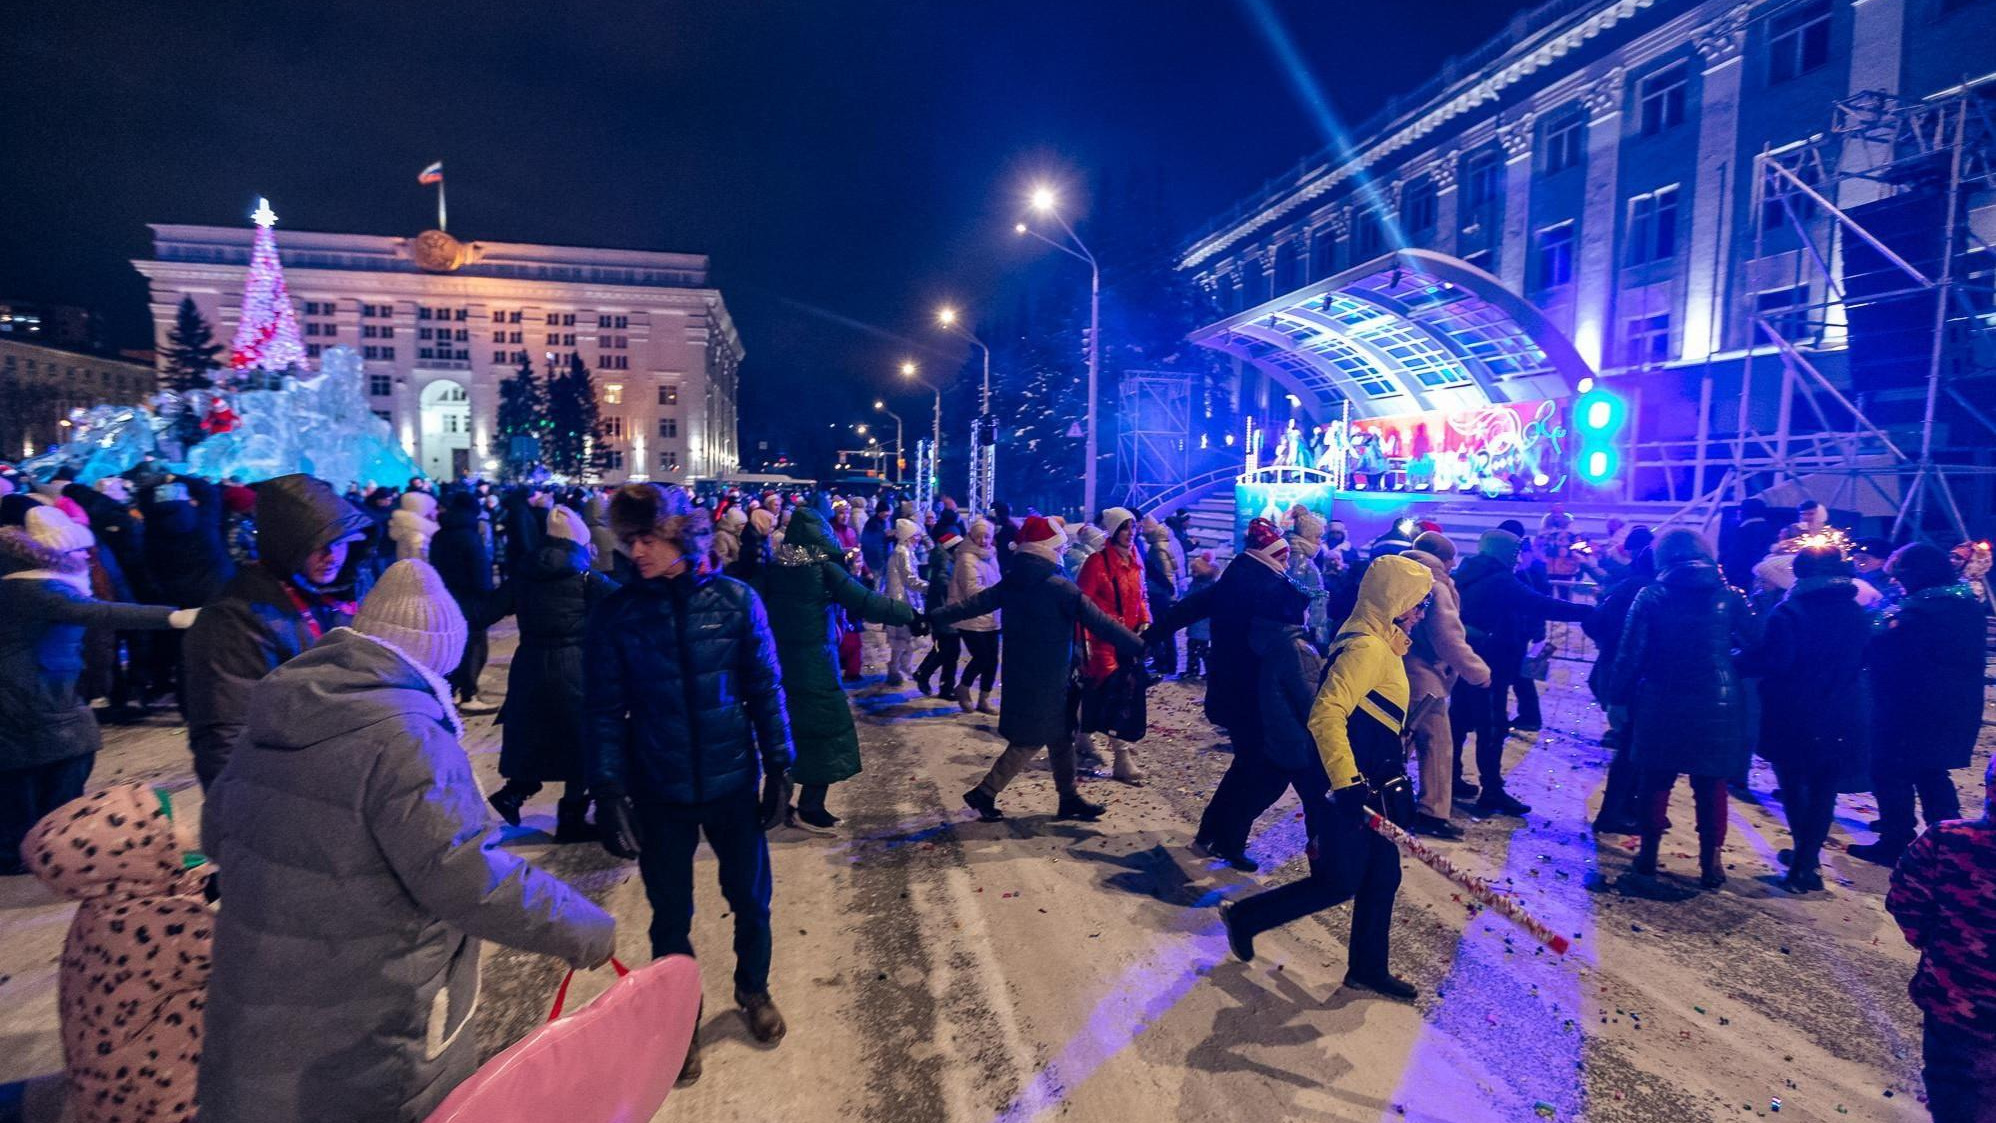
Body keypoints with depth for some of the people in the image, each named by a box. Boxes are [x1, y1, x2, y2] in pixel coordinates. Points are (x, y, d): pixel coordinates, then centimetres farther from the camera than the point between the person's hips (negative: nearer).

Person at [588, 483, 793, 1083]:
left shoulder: (735, 599, -9)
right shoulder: (615, 613, -9)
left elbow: (765, 689, -3)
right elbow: (606, 710, -5)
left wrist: (778, 766, -3)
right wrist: (609, 791, -10)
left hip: (732, 783, 0)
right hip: (659, 791, 0)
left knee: (750, 899, 16)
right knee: (670, 913, 16)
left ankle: (753, 988, 45)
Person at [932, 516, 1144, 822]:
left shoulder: (1011, 582, 2)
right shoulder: (1060, 587, -18)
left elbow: (974, 604, 5)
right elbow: (1100, 621, -17)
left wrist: (933, 618, 13)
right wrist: (1139, 646, -12)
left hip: (1019, 672, 8)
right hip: (1047, 677, -8)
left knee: (1060, 735, 17)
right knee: (1031, 740, 5)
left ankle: (1069, 798, 25)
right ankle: (985, 793, 8)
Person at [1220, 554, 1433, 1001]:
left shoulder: (1380, 644, 11)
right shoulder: (1366, 647, -21)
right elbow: (1325, 714, -31)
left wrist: (1392, 771, 29)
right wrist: (1347, 782, -34)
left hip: (1372, 786, 10)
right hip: (1347, 790, -10)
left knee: (1382, 877, 16)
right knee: (1339, 883, 0)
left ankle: (1368, 968, 32)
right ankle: (1244, 917, 16)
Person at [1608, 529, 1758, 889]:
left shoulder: (1651, 597, -5)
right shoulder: (1730, 596, 0)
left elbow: (1630, 654, -7)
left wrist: (1619, 697, 2)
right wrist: (1730, 668, 20)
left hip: (1663, 703, -1)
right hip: (1718, 704, 1)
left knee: (1655, 780, 12)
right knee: (1711, 784, 12)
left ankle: (1649, 852, 18)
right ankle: (1711, 860, 15)